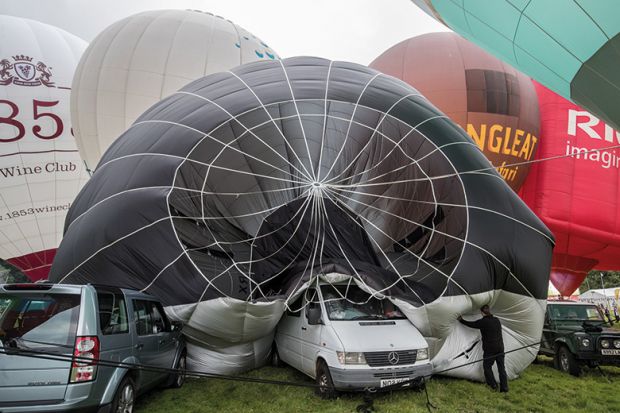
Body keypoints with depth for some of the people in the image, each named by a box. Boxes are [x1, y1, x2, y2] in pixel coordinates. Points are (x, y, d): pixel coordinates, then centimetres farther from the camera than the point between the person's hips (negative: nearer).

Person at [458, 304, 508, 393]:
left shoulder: (482, 322, -10)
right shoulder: (497, 320, 8)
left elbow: (471, 324, 1)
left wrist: (461, 320, 17)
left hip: (489, 349, -6)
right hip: (500, 347, 6)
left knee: (487, 366, 10)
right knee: (501, 367, 9)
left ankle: (493, 385, 9)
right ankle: (504, 388, 9)